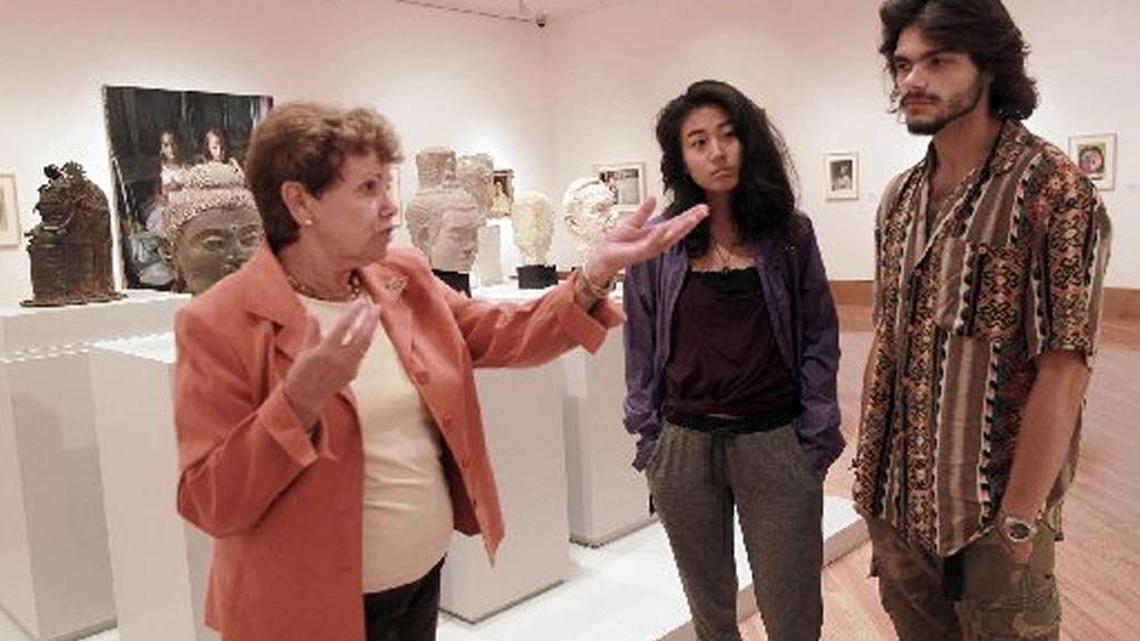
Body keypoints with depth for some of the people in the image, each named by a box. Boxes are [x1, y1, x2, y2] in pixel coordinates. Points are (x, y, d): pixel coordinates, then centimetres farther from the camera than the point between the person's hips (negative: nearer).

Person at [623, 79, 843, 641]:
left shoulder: (790, 233, 0)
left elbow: (819, 341, 2)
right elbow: (642, 352, 3)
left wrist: (815, 443, -2)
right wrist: (650, 444, 2)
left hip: (775, 444, 0)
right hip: (684, 447, 1)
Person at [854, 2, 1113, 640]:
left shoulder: (1053, 187, -13)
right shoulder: (900, 198, 6)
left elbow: (1065, 368, -17)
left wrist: (1019, 518, -17)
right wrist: (868, 463, 9)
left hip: (993, 503, -5)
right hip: (897, 498, 6)